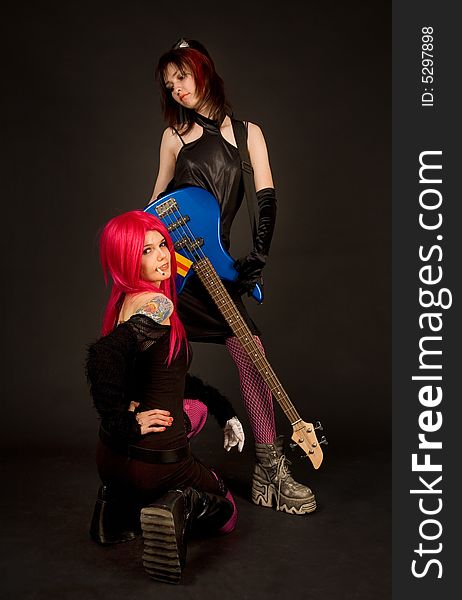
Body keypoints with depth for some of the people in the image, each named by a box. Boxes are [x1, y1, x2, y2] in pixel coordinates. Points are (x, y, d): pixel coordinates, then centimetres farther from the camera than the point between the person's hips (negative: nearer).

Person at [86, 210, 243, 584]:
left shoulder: (128, 302, 8)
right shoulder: (157, 304, -20)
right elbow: (101, 356, -40)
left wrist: (224, 410, 20)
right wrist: (125, 422, -26)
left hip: (112, 456, 7)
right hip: (155, 463, -7)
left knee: (193, 408, 38)